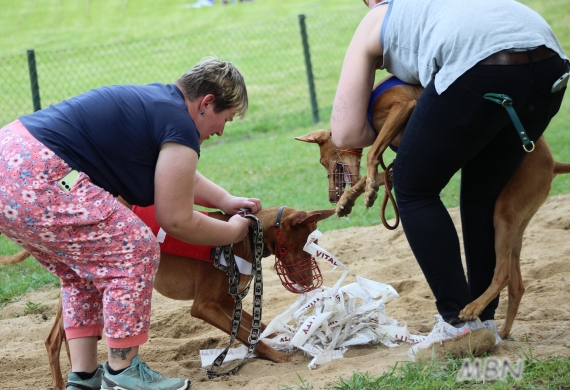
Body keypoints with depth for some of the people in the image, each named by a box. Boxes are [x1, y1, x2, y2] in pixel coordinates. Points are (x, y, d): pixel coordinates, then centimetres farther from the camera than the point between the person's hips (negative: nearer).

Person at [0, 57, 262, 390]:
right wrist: (233, 231, 15)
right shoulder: (181, 129, -7)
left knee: (84, 274, 22)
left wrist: (226, 200, 38)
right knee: (137, 252, -2)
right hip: (36, 183, -10)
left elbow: (179, 177, 40)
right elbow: (177, 221, 0)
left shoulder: (157, 100, 21)